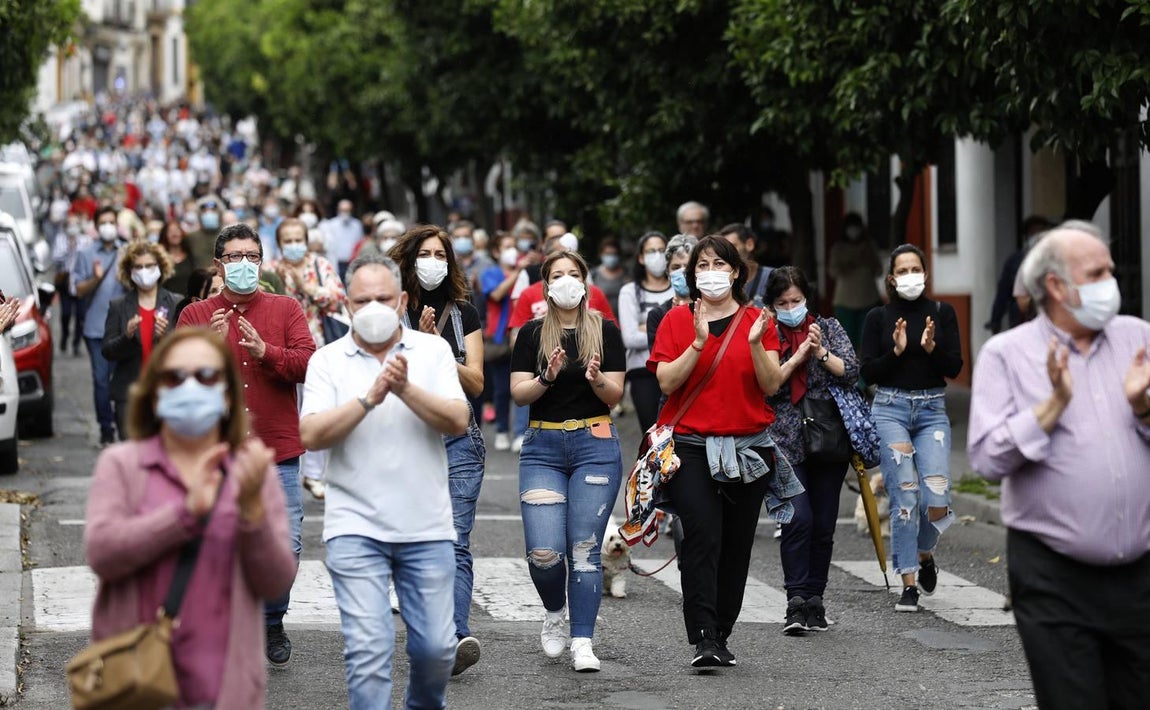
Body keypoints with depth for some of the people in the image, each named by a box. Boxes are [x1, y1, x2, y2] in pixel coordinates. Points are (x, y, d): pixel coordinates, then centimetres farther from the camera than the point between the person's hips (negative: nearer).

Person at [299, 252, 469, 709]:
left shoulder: (433, 350, 5)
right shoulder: (327, 361, 3)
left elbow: (458, 421, -7)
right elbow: (311, 435, -11)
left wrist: (406, 389, -19)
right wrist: (370, 398, -20)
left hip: (427, 528, 1)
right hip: (356, 529, -1)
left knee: (436, 646, 6)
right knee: (368, 648, -9)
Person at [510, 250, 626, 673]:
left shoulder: (605, 332, 5)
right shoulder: (533, 334, 7)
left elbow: (614, 396, 2)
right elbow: (518, 394, 1)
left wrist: (596, 380, -19)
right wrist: (548, 376, -17)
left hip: (595, 444, -1)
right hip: (543, 447, 1)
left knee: (584, 548, -6)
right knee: (544, 552, -9)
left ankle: (582, 642, 0)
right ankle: (555, 613, 21)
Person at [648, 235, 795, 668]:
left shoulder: (757, 321, 8)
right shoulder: (678, 320, 6)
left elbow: (772, 386, 0)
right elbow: (667, 382, -5)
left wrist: (756, 344, -16)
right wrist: (699, 343, -15)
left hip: (749, 449, 2)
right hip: (691, 447, -2)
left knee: (736, 545, 4)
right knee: (702, 538, -16)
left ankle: (721, 636, 14)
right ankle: (703, 639, -20)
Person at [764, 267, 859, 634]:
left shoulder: (829, 328, 9)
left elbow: (852, 372, 0)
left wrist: (821, 352, -13)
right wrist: (798, 356, -12)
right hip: (786, 442, -3)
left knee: (824, 525, 5)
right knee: (798, 519, -16)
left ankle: (814, 599, 15)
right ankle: (796, 602, -14)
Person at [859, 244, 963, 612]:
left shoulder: (942, 313, 6)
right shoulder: (878, 318, 4)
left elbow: (954, 367, 1)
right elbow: (868, 372, -1)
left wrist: (931, 347, -16)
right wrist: (896, 350, -15)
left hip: (932, 409, 1)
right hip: (891, 409, -1)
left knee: (936, 496, -11)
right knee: (904, 496, -9)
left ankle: (924, 553, 22)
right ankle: (909, 584, -1)